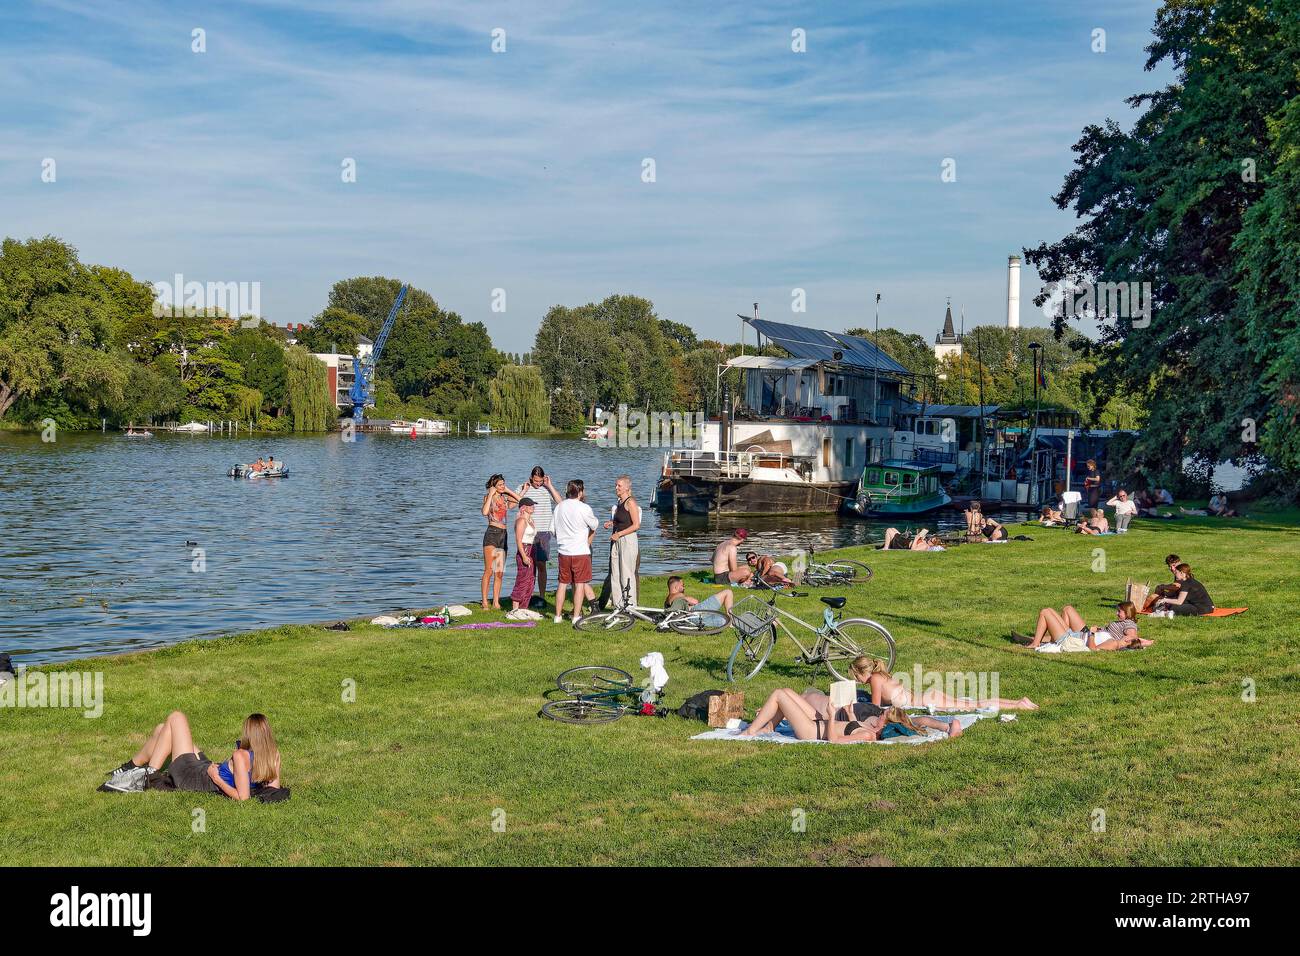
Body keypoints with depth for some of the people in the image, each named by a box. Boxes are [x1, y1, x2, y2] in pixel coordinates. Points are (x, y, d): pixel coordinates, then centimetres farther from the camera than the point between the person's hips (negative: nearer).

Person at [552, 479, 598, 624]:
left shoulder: (558, 507, 5)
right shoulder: (584, 508, -12)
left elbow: (552, 530, 11)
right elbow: (595, 526, 1)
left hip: (563, 551, 5)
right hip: (581, 551, -5)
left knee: (562, 583, 13)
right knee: (580, 584, 2)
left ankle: (558, 615, 17)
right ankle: (576, 616, 2)